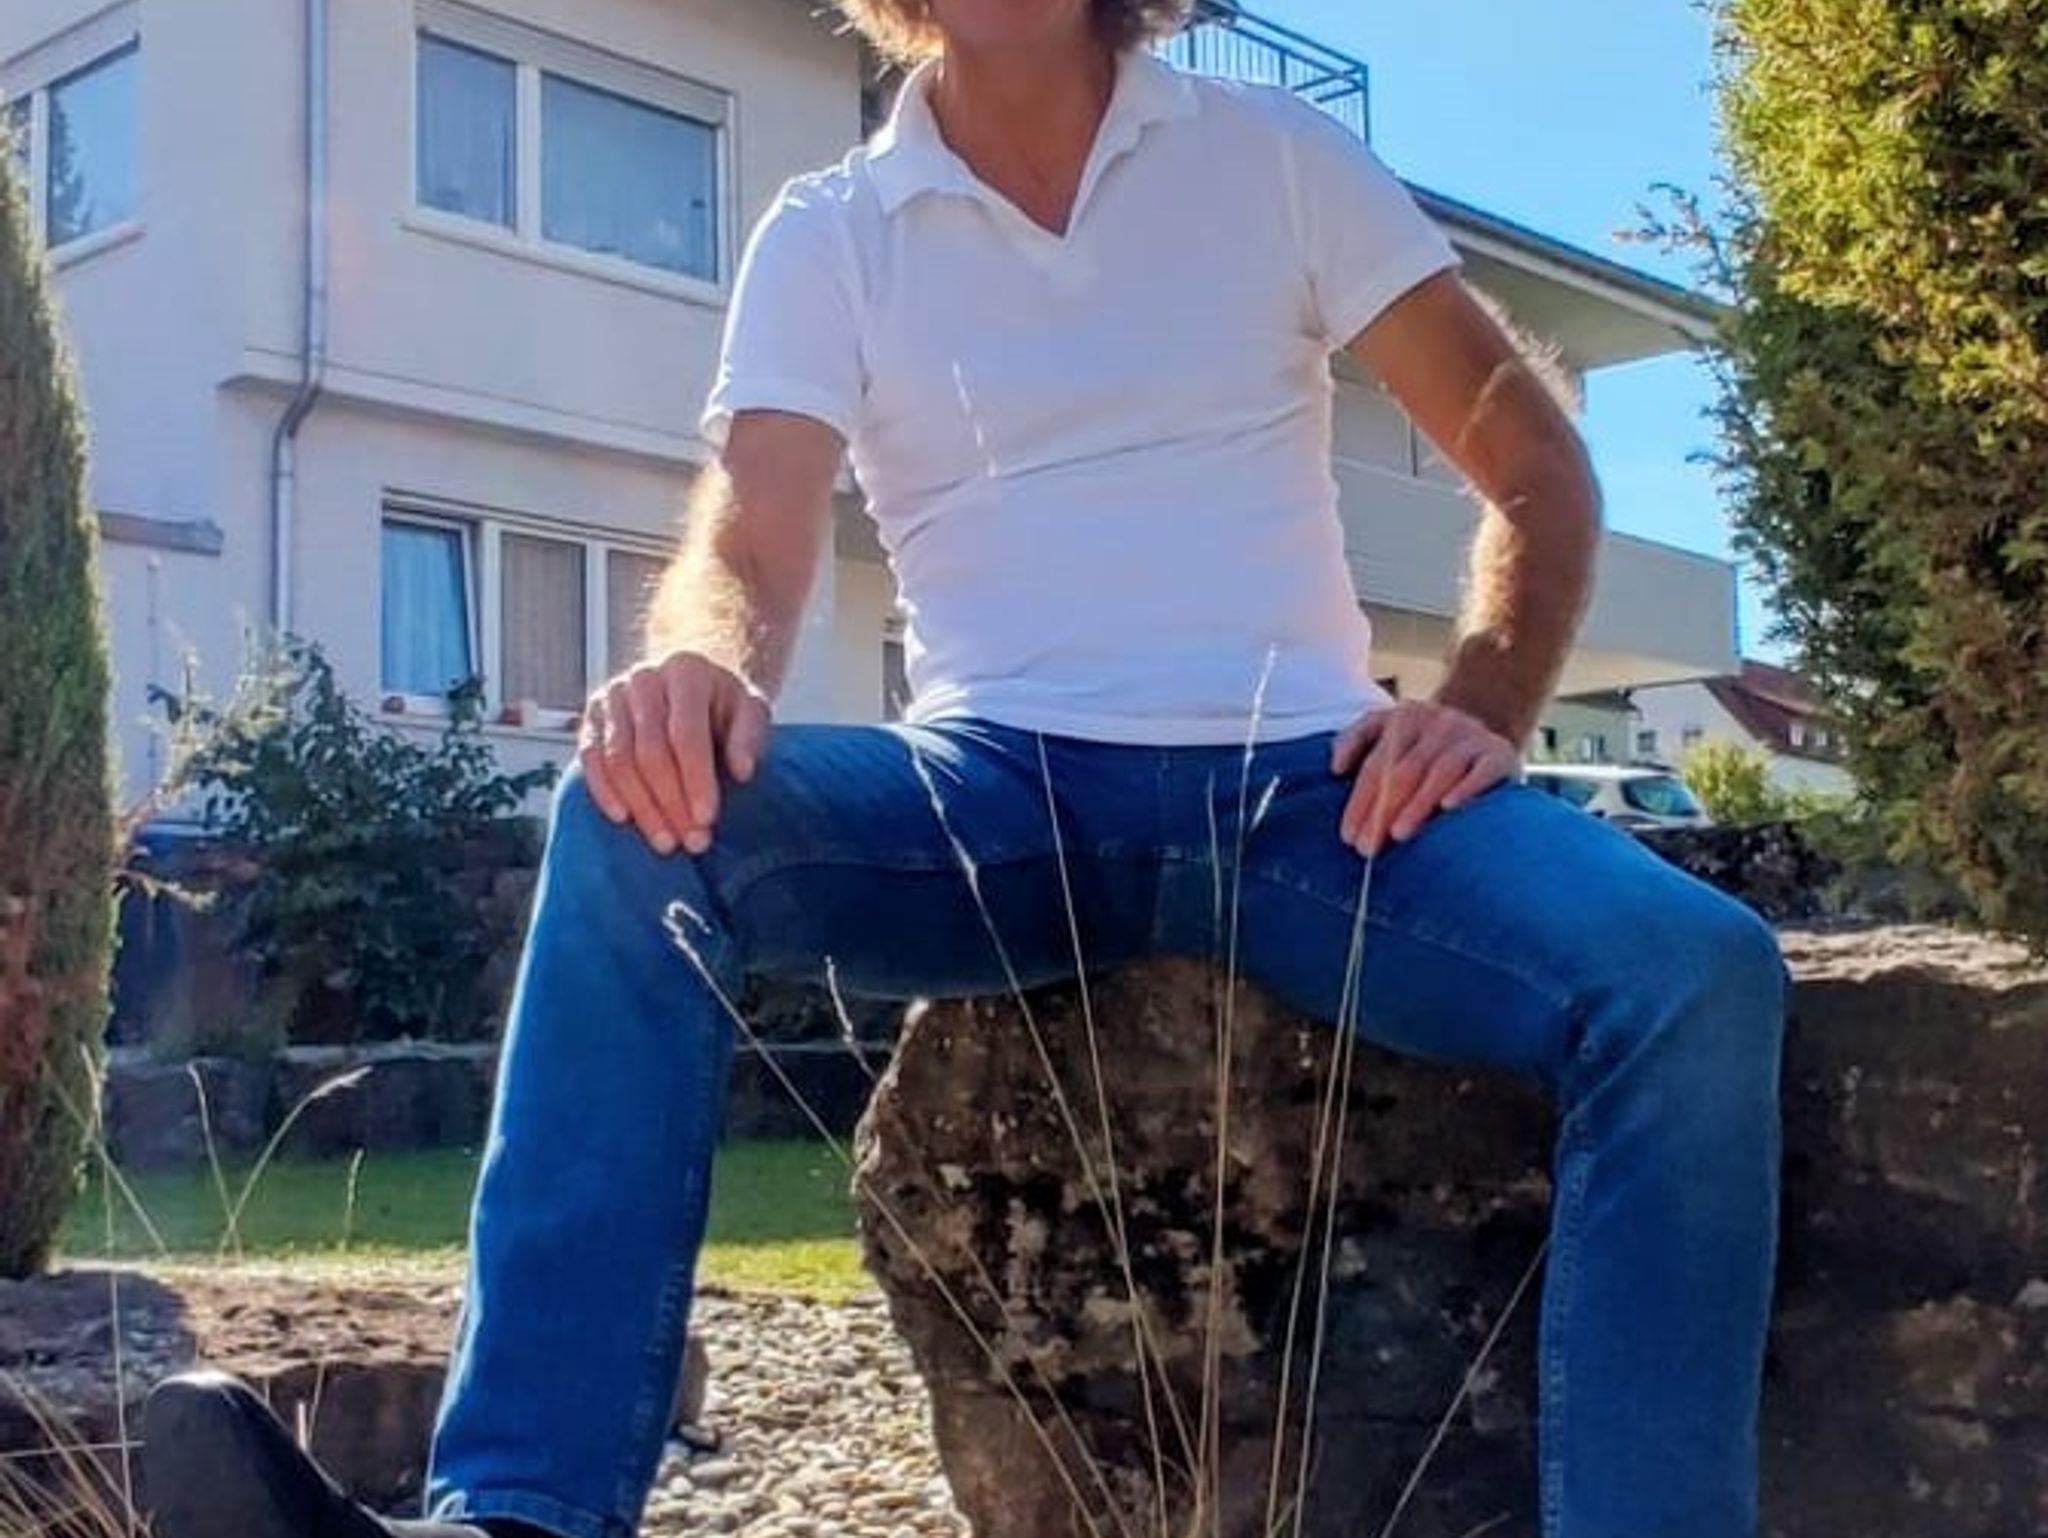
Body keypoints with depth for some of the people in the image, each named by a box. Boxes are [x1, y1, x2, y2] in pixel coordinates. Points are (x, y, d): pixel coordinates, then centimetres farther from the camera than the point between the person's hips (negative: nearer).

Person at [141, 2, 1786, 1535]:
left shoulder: (1279, 158, 10)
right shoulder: (825, 232, 9)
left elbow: (1535, 459, 9)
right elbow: (749, 546, -4)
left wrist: (1481, 707, -10)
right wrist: (698, 669, -29)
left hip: (1301, 780, 0)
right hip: (1001, 789, 0)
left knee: (1693, 975, -27)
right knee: (638, 819, -29)